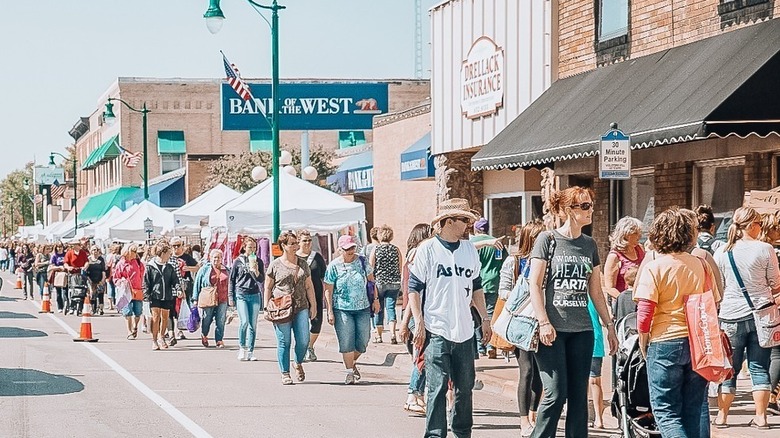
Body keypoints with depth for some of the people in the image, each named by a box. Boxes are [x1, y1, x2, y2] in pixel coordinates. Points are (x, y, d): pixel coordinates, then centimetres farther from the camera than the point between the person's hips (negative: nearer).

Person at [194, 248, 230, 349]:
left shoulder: (225, 270, 13)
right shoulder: (204, 269, 3)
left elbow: (228, 285, 20)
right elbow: (197, 284, 4)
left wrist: (229, 299, 16)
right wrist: (195, 299, 0)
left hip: (222, 300, 2)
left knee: (221, 322, -1)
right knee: (206, 320, 6)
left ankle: (219, 340, 6)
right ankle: (204, 335, 32)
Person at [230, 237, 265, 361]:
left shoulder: (258, 262, 9)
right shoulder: (238, 261, 3)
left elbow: (262, 280, 5)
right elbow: (231, 279, 7)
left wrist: (255, 270, -13)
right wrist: (231, 296, 3)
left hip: (255, 295, 3)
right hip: (241, 295, -3)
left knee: (253, 325, 2)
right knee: (244, 322, -16)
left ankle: (250, 351, 8)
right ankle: (242, 347, 3)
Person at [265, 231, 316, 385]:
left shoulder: (303, 264, 13)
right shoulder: (275, 265, 3)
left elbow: (309, 286, 16)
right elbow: (268, 287, 6)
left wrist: (313, 305, 11)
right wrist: (267, 307, -1)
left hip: (301, 308, 3)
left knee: (303, 340, -4)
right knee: (284, 342, -2)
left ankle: (298, 364, 23)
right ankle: (285, 373, 8)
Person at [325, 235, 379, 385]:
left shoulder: (362, 262, 3)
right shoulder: (334, 266, -4)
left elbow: (371, 280, 16)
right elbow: (328, 290, -2)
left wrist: (375, 299, 12)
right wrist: (330, 312, -6)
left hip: (362, 308, 3)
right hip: (342, 309, -3)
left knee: (363, 341, 3)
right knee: (346, 342, -7)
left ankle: (352, 362, 29)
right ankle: (349, 372, 4)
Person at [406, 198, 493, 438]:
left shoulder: (470, 249, 12)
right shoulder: (427, 249, -3)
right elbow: (414, 288, -3)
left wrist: (485, 319, 18)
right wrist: (419, 324, -10)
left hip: (464, 331, 5)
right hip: (436, 331, -5)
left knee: (465, 386, 11)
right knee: (438, 387, -7)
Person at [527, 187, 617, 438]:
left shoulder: (589, 245, 12)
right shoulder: (548, 239, -3)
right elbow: (535, 284, -6)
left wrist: (609, 325, 15)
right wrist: (544, 322, -13)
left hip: (582, 330, 5)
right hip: (553, 330, -5)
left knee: (579, 395, 5)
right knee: (556, 394, -9)